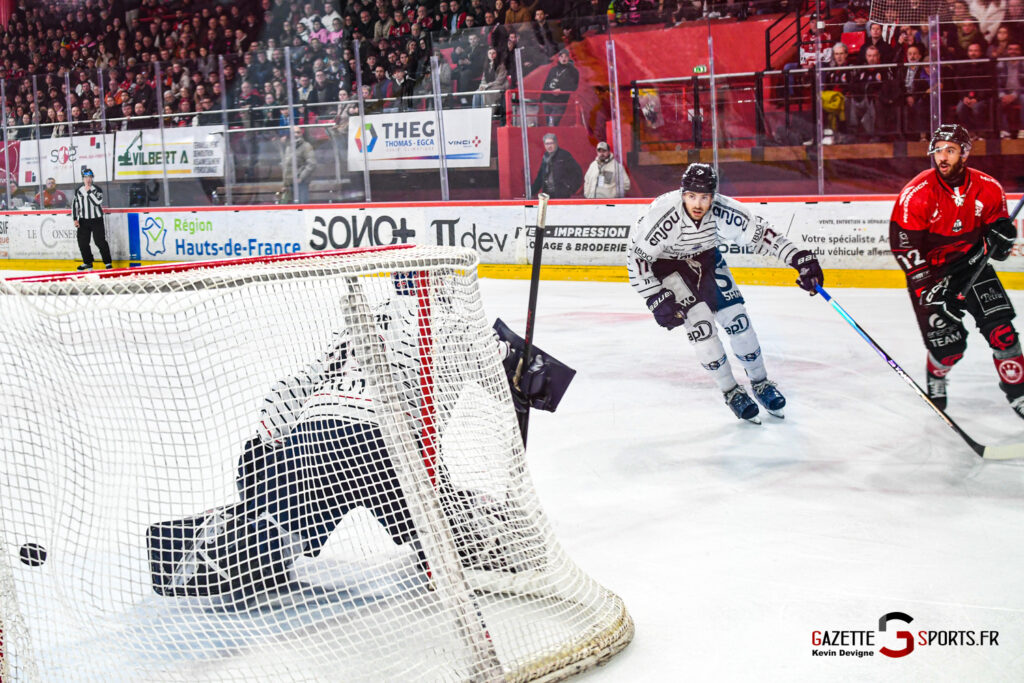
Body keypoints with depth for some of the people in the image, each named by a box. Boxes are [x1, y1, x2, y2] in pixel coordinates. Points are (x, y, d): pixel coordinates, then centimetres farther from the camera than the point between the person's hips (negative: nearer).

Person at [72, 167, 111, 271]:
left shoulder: (97, 190, -5)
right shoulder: (78, 191, 6)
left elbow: (97, 202, -21)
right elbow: (74, 205, 9)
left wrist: (89, 191, -19)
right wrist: (75, 219, 2)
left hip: (96, 220, -4)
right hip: (83, 221, 4)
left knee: (100, 242, -8)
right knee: (82, 243, 4)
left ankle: (108, 262, 1)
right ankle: (88, 263, 19)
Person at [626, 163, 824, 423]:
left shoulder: (723, 211, -27)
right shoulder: (663, 215, -35)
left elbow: (759, 232, -18)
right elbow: (637, 255, -25)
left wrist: (800, 258, -26)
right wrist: (656, 298, -27)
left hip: (706, 258, 4)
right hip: (666, 265, -4)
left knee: (736, 319, 0)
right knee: (700, 323, -15)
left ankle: (760, 383, 21)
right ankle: (731, 392, 2)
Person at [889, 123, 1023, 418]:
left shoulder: (988, 188, -9)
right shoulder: (916, 194, -21)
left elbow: (998, 222, 10)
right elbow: (904, 247, -19)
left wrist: (1000, 234, -14)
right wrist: (930, 289, -22)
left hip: (972, 264, 3)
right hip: (930, 270, -3)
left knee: (1000, 329, -9)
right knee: (948, 344, -8)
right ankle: (936, 377, 27)